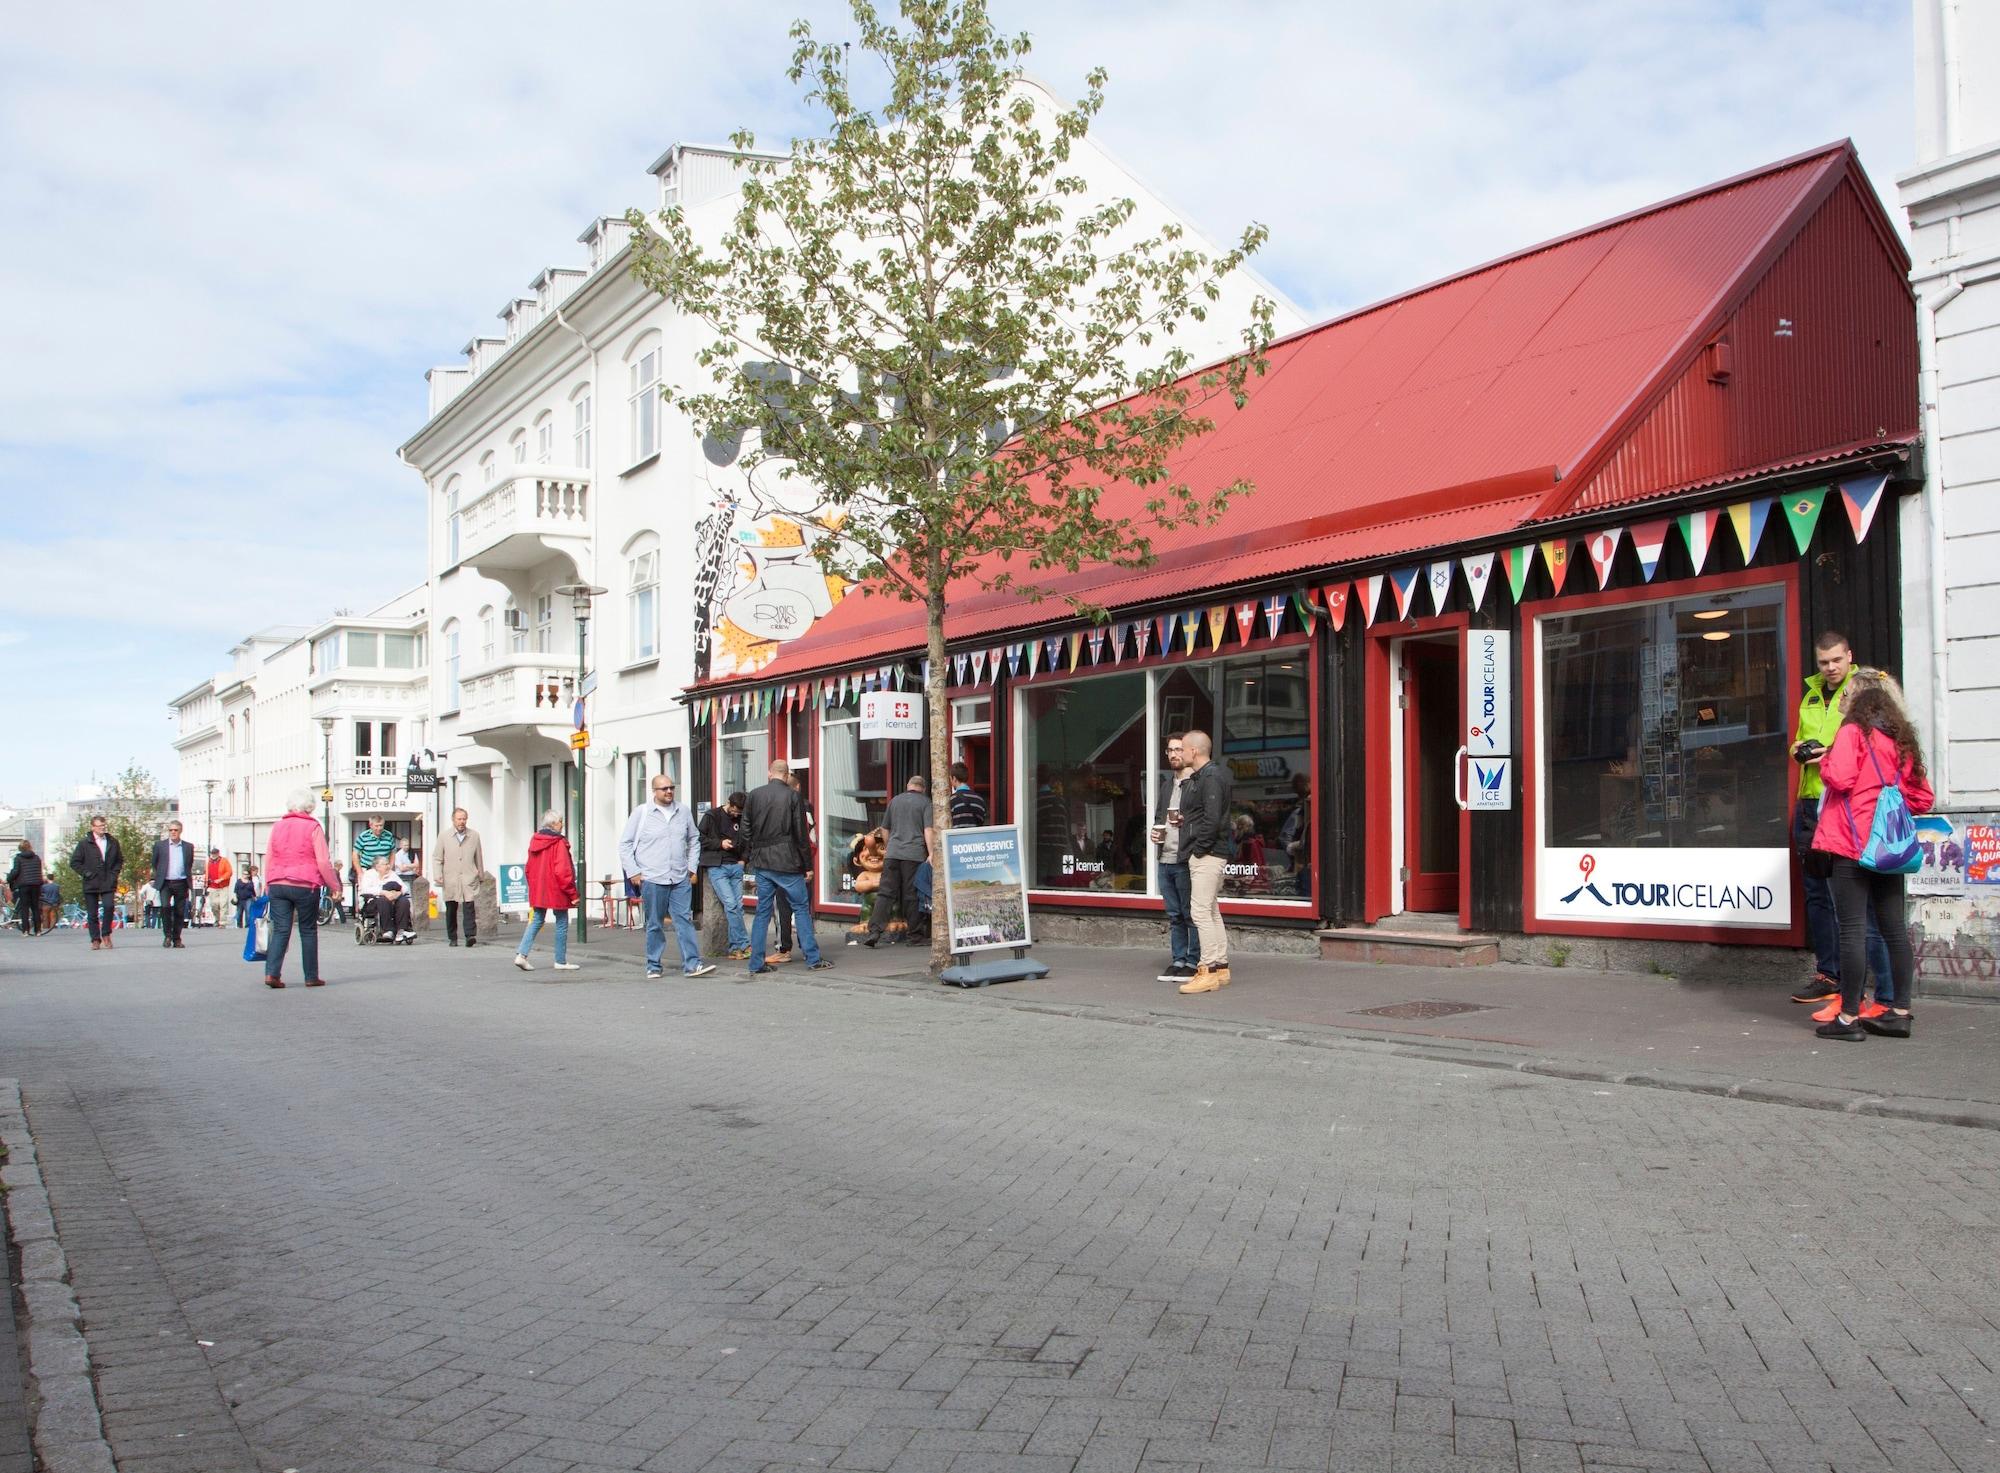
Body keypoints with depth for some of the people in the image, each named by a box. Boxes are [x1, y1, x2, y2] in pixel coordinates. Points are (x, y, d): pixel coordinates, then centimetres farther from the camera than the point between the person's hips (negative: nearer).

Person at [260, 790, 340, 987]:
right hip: (305, 886, -3)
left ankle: (271, 973, -12)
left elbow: (268, 859, 11)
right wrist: (335, 886, 2)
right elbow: (323, 862, -7)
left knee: (280, 930, 3)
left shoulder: (277, 826, 9)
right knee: (308, 931, 7)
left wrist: (267, 886, 18)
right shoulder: (313, 827, -4)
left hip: (277, 885, 3)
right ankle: (311, 977, 11)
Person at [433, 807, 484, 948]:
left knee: (469, 906, -14)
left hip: (469, 879, -1)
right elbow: (438, 859, 7)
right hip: (450, 880, 1)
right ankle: (452, 938, 16)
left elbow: (479, 858, 15)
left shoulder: (474, 836, 9)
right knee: (451, 909, 7)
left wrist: (480, 875, 17)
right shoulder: (444, 836, 6)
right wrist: (438, 876, -4)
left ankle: (471, 936, -19)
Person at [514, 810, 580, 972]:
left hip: (537, 891, 7)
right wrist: (573, 893, -12)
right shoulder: (558, 843, -15)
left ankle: (522, 954, -2)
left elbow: (529, 868, 14)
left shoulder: (535, 840, 7)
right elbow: (562, 871, -19)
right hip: (556, 891, -7)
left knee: (536, 922, 12)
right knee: (562, 924, 5)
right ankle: (561, 961, 10)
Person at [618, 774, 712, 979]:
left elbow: (694, 840, 21)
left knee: (685, 920, -4)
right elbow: (624, 844, 3)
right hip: (652, 879, -2)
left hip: (681, 879, 3)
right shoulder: (641, 813, -1)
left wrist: (692, 867, 13)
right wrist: (633, 872, -3)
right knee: (654, 925, 5)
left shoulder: (682, 812, 9)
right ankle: (653, 966, 14)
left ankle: (691, 964, -6)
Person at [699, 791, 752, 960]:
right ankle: (745, 944, -11)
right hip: (716, 867, -5)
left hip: (735, 866, 5)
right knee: (731, 905, -14)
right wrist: (719, 843, -10)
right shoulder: (712, 816, 2)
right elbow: (700, 839, 0)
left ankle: (735, 949, 5)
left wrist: (743, 858, 10)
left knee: (738, 907, -1)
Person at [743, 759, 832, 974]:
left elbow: (746, 832, 8)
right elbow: (801, 833, -6)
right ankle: (813, 959, 3)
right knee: (802, 907, 4)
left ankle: (756, 963, 9)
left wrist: (747, 858, 17)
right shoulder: (793, 796, -6)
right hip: (787, 863, -4)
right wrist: (807, 864, -1)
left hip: (761, 862, 4)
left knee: (763, 911, 9)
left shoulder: (754, 796, 5)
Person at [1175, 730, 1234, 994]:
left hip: (1206, 855, -11)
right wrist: (1185, 819, 6)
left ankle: (1209, 970, -10)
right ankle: (1220, 967, 20)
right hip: (1204, 855, 11)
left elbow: (1212, 818, -22)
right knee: (1211, 911, 14)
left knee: (1201, 911, -12)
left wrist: (1199, 848, -18)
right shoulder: (1200, 776, 18)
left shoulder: (1211, 777, -14)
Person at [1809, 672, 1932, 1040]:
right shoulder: (1903, 740, 14)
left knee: (1852, 929, -5)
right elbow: (1923, 799, 14)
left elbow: (1840, 777, -19)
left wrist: (1824, 760, 0)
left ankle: (1849, 1017, -3)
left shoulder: (1853, 732, -6)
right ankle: (1900, 1012, 14)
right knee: (1895, 929, 9)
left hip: (1851, 845, -7)